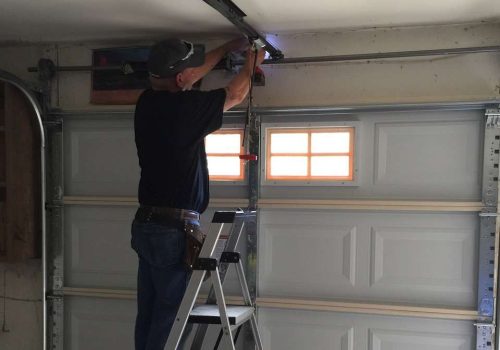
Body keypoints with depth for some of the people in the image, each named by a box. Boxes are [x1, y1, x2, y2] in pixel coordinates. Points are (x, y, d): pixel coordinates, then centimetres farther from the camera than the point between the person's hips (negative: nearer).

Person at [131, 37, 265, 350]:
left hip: (145, 224, 8)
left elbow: (192, 74, 21)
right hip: (174, 229, -7)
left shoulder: (147, 103, 5)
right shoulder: (185, 107, -16)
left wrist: (229, 48, 30)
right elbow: (235, 95, 2)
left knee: (147, 313, 12)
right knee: (164, 314, 1)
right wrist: (251, 64, 21)